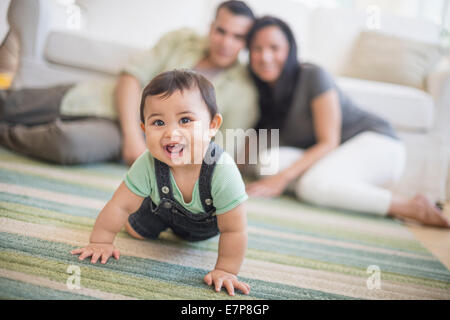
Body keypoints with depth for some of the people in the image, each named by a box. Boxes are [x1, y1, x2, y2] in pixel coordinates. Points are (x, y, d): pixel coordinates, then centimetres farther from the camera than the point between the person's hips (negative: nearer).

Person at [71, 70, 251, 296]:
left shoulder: (222, 171, -46)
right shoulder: (148, 165, -37)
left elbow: (234, 231, -35)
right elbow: (120, 205, -22)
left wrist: (225, 271, -31)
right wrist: (101, 241, -18)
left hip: (207, 221, -1)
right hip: (163, 209, 1)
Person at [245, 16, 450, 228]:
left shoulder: (313, 77, -16)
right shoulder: (261, 90, 2)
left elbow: (329, 143, -19)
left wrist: (283, 177, -28)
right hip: (328, 156, 7)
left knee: (313, 185, -35)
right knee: (267, 161, -22)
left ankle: (412, 207, -18)